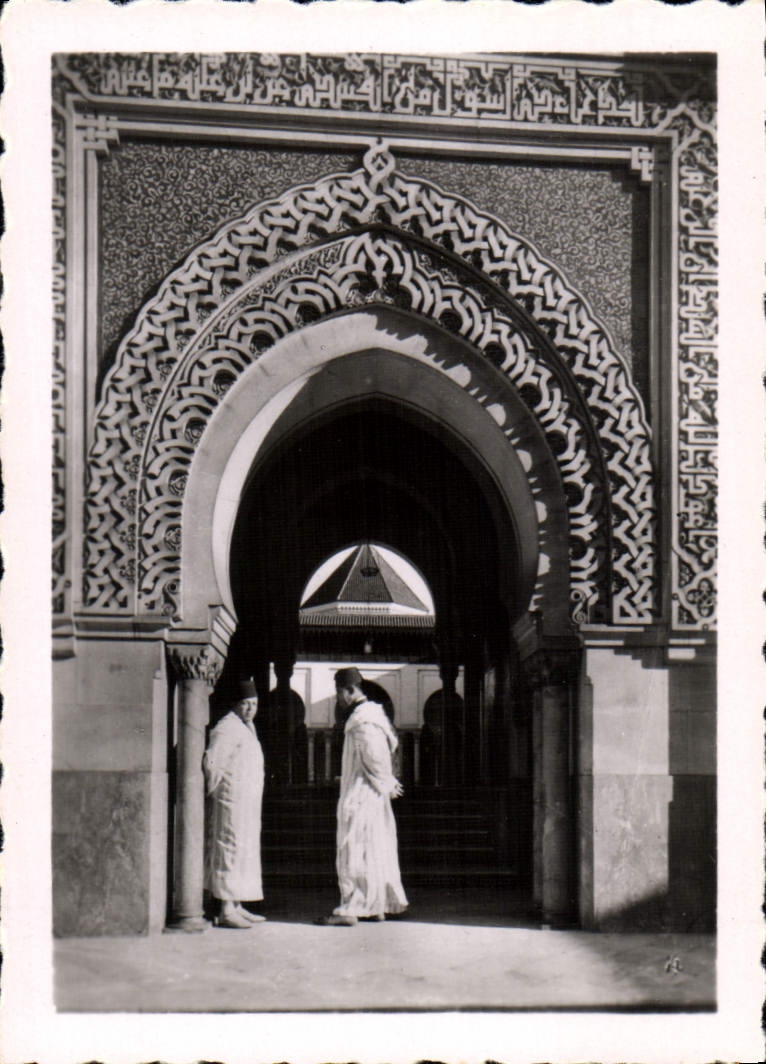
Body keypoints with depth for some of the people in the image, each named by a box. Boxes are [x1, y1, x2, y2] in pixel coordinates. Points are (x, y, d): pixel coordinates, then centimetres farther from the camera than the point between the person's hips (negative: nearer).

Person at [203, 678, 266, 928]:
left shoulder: (247, 726, 17)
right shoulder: (227, 728, -15)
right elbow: (211, 763, -20)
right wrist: (216, 791, -9)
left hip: (247, 802, 10)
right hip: (232, 801, -10)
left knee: (245, 851, 13)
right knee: (231, 851, -9)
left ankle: (237, 907, 19)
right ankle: (226, 910, -8)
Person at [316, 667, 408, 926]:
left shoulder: (363, 723, -19)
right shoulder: (370, 714, 12)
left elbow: (376, 761, -21)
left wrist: (387, 786, -8)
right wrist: (387, 784, 14)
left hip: (361, 798, -10)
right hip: (373, 798, 10)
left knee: (353, 853, -6)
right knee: (376, 851, 13)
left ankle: (349, 910, -5)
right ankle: (378, 906, 19)